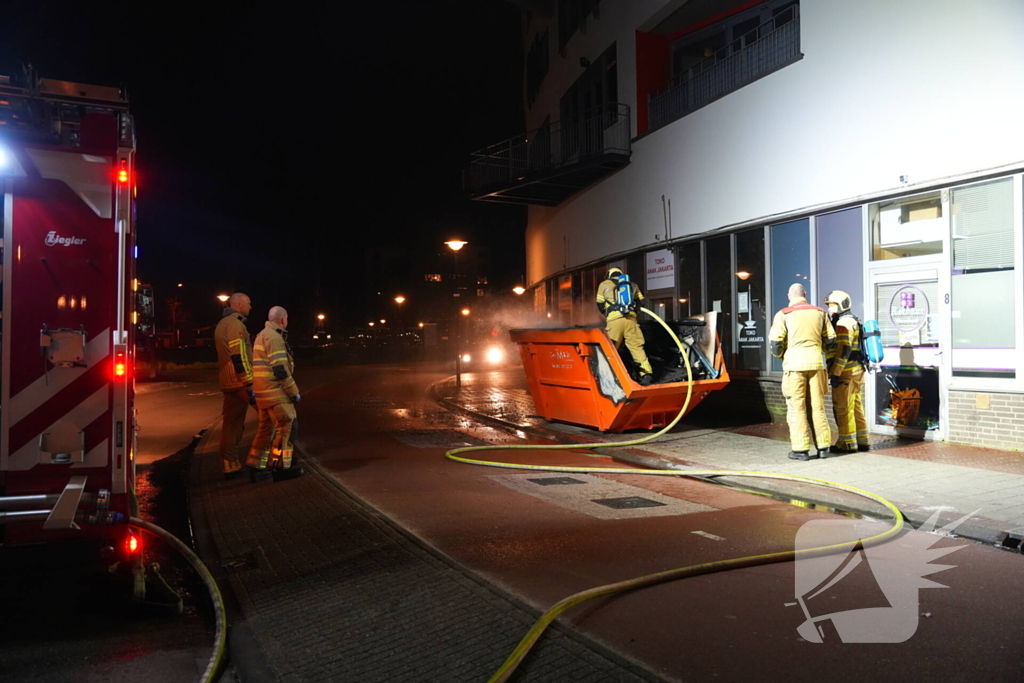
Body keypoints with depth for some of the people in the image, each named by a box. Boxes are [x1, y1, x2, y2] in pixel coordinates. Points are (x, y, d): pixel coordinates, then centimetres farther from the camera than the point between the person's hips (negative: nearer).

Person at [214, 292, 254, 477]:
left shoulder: (222, 324, 20)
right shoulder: (235, 324, -12)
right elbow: (239, 357, -20)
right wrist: (250, 385, -21)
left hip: (228, 383, 10)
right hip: (240, 382, -10)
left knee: (231, 423, 9)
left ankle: (230, 465, 11)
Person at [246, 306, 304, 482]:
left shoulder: (263, 335, 18)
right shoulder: (274, 337, -14)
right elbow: (280, 369, -20)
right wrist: (294, 392, -16)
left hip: (263, 391, 10)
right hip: (274, 390, -10)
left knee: (266, 427, 14)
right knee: (286, 426, -4)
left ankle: (257, 467, 17)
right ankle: (279, 467, -1)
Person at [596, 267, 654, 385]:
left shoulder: (604, 284, 20)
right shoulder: (632, 285, 28)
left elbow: (600, 305, 19)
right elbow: (639, 302, 21)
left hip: (614, 320, -2)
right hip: (630, 319, 2)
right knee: (637, 347, 0)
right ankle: (647, 373, -11)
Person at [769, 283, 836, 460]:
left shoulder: (783, 314, -3)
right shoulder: (820, 312, 9)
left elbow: (775, 341, -8)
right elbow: (831, 340, 12)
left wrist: (779, 355, 12)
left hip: (795, 363, -3)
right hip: (816, 362, 4)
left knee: (797, 407, 1)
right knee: (817, 406, 11)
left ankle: (801, 449, 2)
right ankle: (823, 446, 16)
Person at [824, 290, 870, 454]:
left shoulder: (844, 322, -13)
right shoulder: (852, 321, 20)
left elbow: (844, 350, -22)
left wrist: (835, 373, -23)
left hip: (846, 372, -10)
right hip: (857, 370, 10)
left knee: (843, 408, -5)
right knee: (857, 407, 13)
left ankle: (847, 443, 0)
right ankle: (862, 441, 18)